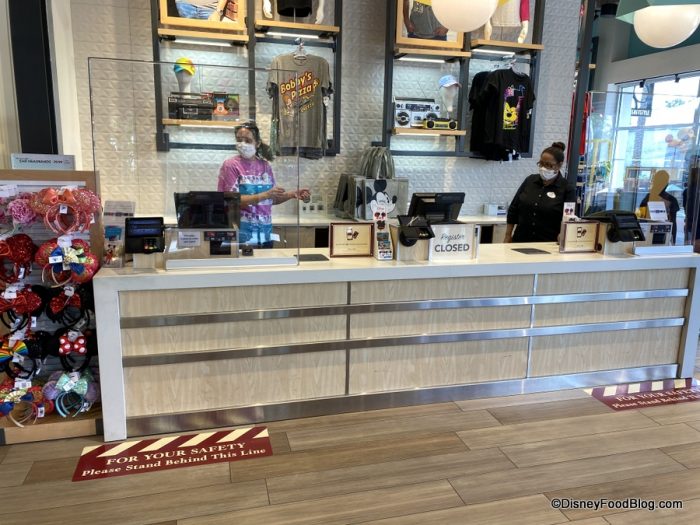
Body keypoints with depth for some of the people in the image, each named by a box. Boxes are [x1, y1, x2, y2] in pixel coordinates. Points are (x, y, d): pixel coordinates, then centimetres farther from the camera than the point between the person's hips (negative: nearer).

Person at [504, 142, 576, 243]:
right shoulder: (530, 180, 7)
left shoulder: (567, 189, -3)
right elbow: (513, 209, 12)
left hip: (548, 245, -3)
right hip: (520, 241, 3)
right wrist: (508, 236, 7)